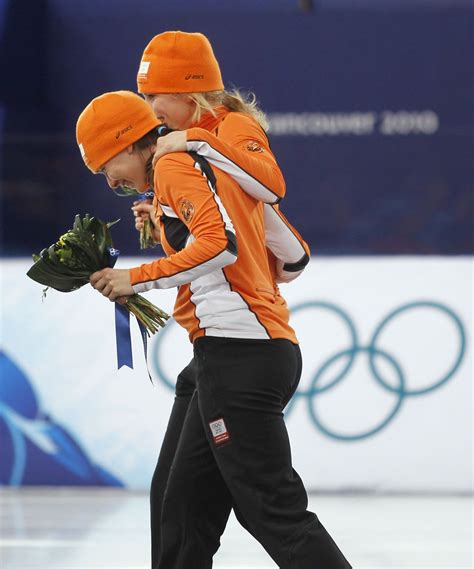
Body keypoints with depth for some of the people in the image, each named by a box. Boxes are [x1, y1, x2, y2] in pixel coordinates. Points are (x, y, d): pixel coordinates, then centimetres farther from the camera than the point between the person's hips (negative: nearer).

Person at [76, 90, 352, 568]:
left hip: (235, 351, -10)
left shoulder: (174, 165, -4)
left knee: (274, 510, -11)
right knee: (187, 509, 13)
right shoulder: (218, 167, 25)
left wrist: (137, 278, -10)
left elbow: (220, 243, -20)